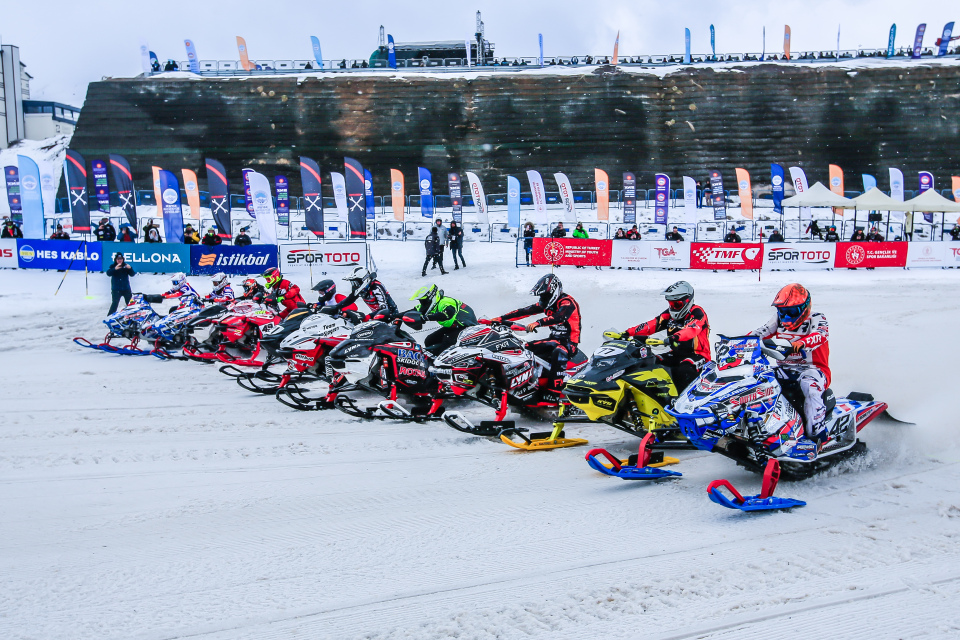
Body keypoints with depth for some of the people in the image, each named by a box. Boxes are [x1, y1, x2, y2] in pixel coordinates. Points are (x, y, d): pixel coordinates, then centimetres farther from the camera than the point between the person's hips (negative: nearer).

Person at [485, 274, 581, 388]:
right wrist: (499, 319, -4)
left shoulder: (567, 302, -15)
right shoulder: (546, 303, 9)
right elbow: (524, 312, 4)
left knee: (558, 352, -39)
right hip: (554, 339, 9)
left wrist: (538, 323, -53)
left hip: (569, 342, -9)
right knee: (527, 348, 2)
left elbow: (559, 317, -37)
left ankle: (556, 390, -42)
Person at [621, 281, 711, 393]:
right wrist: (627, 333, -14)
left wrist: (673, 338, -51)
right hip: (677, 353, 7)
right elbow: (651, 325, 0)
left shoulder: (697, 312, -11)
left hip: (698, 354, -7)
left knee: (684, 370, -37)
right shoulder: (670, 314, 9)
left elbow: (691, 329, -32)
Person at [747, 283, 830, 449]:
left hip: (812, 368, -6)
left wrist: (801, 343, -48)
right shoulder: (779, 320, 13)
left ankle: (818, 436, -38)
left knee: (811, 386, -37)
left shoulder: (817, 320, -5)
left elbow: (821, 335, -26)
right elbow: (760, 333, 6)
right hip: (784, 368, 6)